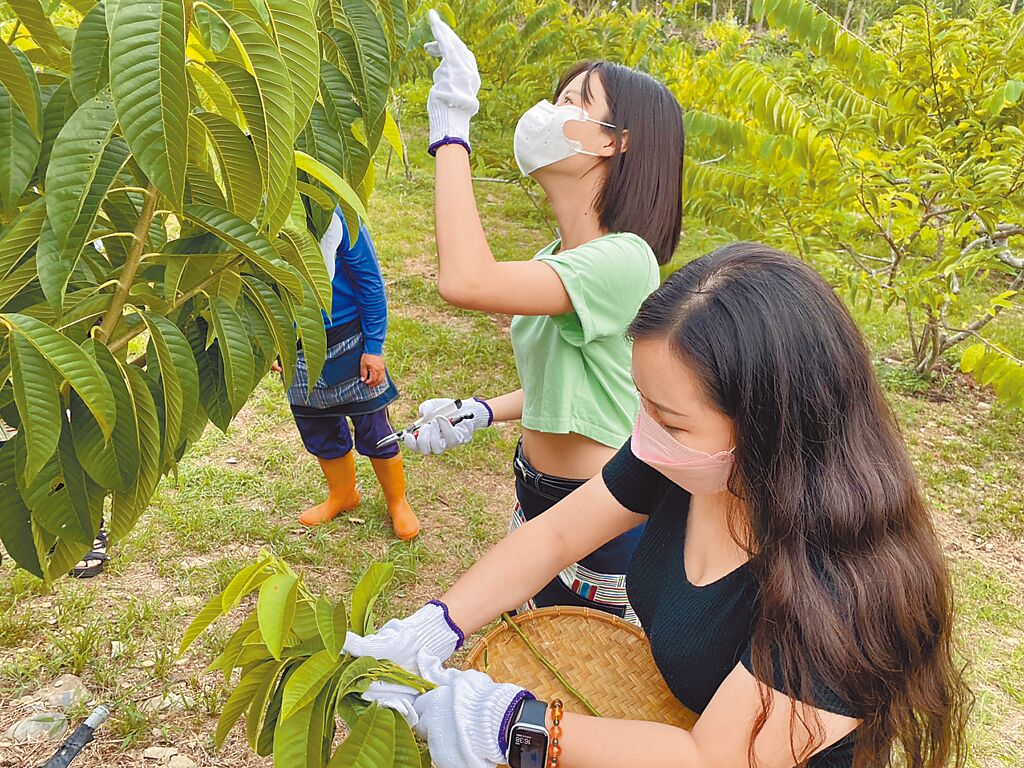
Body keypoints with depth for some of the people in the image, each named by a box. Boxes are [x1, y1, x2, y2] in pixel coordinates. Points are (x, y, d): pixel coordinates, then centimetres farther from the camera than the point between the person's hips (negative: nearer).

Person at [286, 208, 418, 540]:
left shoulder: (333, 212, -18)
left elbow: (369, 280, -11)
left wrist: (374, 347, -12)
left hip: (346, 342, -4)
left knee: (373, 428, 6)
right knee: (318, 432, 18)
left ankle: (397, 502, 29)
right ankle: (342, 495, 44)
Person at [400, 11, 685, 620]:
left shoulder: (623, 260, -27)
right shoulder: (559, 259, 3)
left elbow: (466, 280, -41)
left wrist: (451, 129, -32)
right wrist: (479, 413, -1)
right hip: (536, 493, 8)